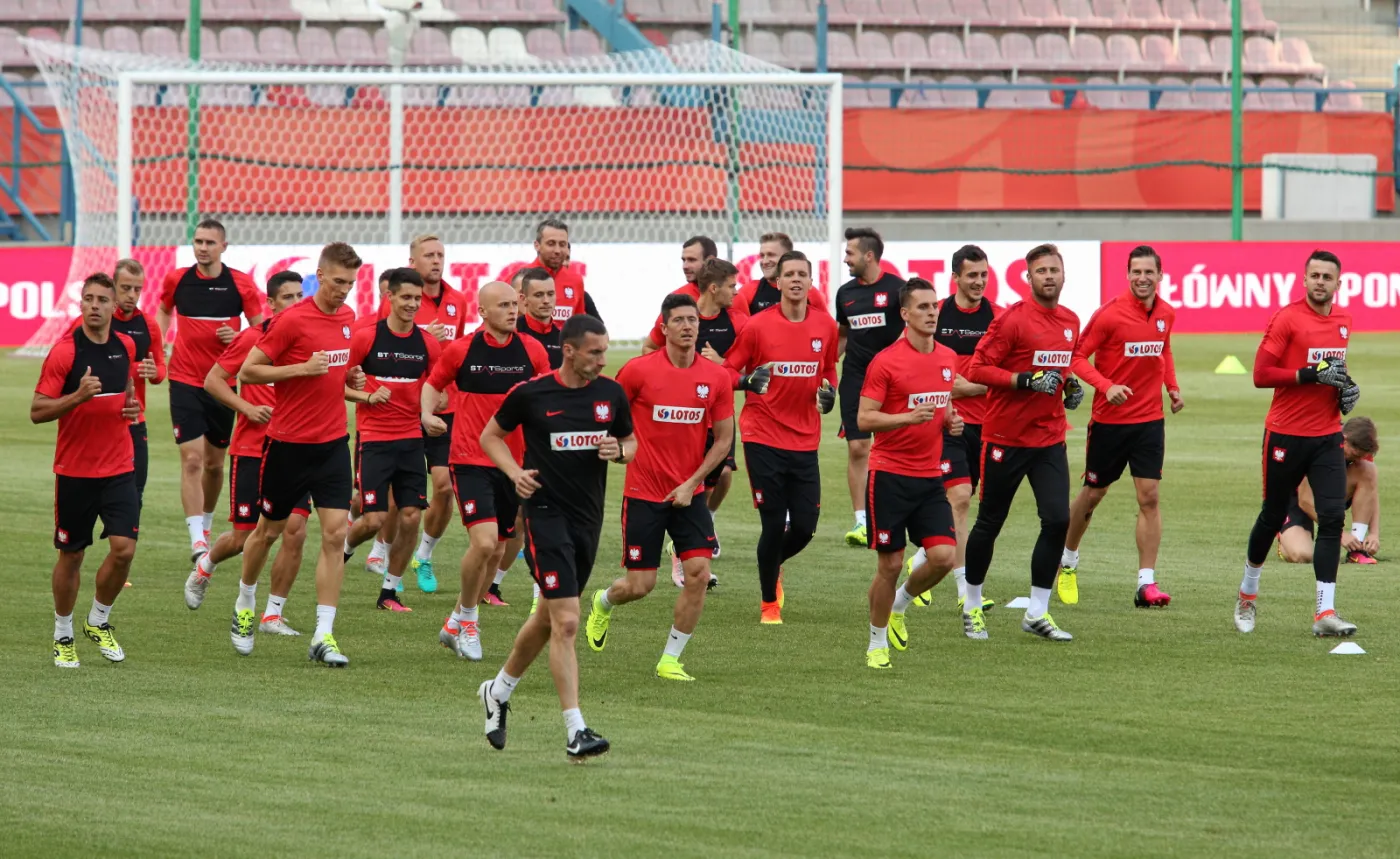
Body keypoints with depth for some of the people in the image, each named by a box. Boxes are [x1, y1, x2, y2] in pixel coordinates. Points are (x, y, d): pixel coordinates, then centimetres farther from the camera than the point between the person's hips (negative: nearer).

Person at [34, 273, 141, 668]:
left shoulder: (125, 347, 5)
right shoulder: (64, 351, -11)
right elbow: (37, 411, -12)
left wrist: (132, 405, 3)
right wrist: (78, 396, -27)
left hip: (119, 469, 3)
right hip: (74, 470, -3)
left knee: (124, 549, -9)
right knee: (71, 556, 6)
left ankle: (99, 622, 15)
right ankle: (62, 636, 23)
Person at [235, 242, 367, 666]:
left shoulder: (347, 317, 7)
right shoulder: (292, 320, -14)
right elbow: (247, 372, -13)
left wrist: (350, 379, 2)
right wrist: (302, 368, -22)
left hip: (332, 443, 5)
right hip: (288, 443, -5)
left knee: (335, 534, -7)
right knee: (271, 529, 11)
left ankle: (323, 636, -6)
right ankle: (244, 606, 37)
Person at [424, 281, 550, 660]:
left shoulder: (532, 351, 1)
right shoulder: (461, 350, -5)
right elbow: (434, 383, 10)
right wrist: (427, 414, -8)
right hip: (471, 461, -4)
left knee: (497, 550, 10)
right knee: (484, 541, -19)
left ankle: (456, 623, 28)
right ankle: (468, 619, 3)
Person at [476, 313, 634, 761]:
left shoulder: (611, 394, 3)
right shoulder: (531, 393, -8)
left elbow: (631, 442, 17)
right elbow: (491, 435, 7)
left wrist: (619, 450, -7)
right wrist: (515, 472, -9)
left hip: (588, 517, 6)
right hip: (546, 511, -6)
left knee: (549, 616, 18)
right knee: (566, 622, -14)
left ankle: (499, 691, 42)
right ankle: (575, 732, -15)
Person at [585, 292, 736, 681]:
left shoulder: (716, 377, -2)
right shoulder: (639, 370, -10)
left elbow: (724, 438, 3)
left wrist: (692, 482, -6)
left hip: (688, 495, 2)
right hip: (643, 493, -2)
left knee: (699, 573, -12)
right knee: (640, 585, -1)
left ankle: (670, 660, 2)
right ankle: (603, 602, 37)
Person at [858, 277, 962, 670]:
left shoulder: (948, 358, 8)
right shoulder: (885, 361, -10)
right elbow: (864, 418, -12)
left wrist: (952, 421, 2)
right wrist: (908, 417, -26)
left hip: (930, 476, 5)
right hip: (890, 475, -5)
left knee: (943, 556, -7)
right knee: (890, 563, -2)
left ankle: (899, 605, 21)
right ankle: (877, 642, 16)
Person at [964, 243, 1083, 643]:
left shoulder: (1071, 322, 8)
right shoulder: (1012, 319, -13)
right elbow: (977, 370, -15)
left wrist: (1070, 385, 5)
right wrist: (1025, 380, -23)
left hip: (1050, 440, 5)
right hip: (1006, 438, -5)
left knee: (1058, 520, -7)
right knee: (989, 523, 6)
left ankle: (1037, 613, 3)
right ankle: (972, 606, 23)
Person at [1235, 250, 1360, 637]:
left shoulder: (1343, 321, 9)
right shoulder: (1286, 319, -10)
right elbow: (1261, 374, -15)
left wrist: (1346, 386, 6)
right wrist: (1311, 375, -22)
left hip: (1328, 437, 4)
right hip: (1286, 436, -4)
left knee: (1333, 518, -9)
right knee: (1272, 517, 9)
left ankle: (1325, 613, -10)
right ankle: (1248, 593, 32)